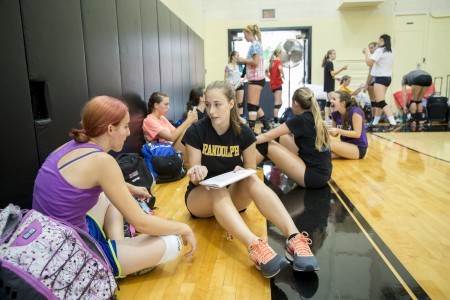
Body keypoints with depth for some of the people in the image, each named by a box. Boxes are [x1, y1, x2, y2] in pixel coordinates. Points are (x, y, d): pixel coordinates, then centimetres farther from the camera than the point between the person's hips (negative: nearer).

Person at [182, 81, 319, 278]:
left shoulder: (244, 132, -8)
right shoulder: (196, 132, -13)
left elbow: (251, 170, -1)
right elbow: (195, 178, -10)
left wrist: (242, 171, -25)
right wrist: (197, 173, -34)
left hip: (234, 194, 2)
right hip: (200, 196, -1)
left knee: (252, 180, -32)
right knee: (218, 191, -37)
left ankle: (294, 238, -47)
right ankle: (255, 247, -61)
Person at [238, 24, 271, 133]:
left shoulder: (254, 45, -11)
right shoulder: (256, 44, 19)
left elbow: (255, 62, -20)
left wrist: (243, 60, -8)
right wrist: (244, 61, 11)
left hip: (256, 78, -10)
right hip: (256, 78, 10)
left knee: (252, 105, -8)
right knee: (254, 105, 15)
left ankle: (251, 129, -6)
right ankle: (266, 125, 21)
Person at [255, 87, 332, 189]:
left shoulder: (300, 119, -12)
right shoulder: (314, 118, 10)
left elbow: (267, 136, -10)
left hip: (314, 176, -8)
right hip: (322, 173, 8)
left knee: (266, 144, -8)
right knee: (284, 138, 15)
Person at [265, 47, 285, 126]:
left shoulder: (272, 62, 14)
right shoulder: (279, 62, -10)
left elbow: (266, 71, 20)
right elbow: (280, 68, -32)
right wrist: (283, 75, -19)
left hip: (273, 84, 9)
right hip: (278, 84, -8)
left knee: (279, 102, 18)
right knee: (277, 103, -8)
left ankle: (275, 120, 19)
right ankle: (275, 122, -10)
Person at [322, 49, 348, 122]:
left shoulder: (327, 63, 18)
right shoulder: (330, 63, -11)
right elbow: (332, 73, -23)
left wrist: (336, 78, 20)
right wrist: (341, 69, -28)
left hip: (328, 85, 10)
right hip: (329, 86, -10)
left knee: (328, 102, 8)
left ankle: (327, 118, 9)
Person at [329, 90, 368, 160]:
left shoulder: (355, 112, -18)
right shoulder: (335, 114, 0)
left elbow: (357, 134, -19)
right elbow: (335, 134, 7)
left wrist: (338, 131, -27)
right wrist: (329, 131, -15)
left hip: (359, 148, -5)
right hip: (345, 146, 5)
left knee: (331, 144, -28)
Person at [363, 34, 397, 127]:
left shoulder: (380, 50, -13)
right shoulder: (390, 51, 13)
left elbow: (369, 62, -20)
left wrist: (366, 52, -5)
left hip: (380, 78, -9)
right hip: (388, 77, 9)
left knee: (381, 103, -14)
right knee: (379, 101, 17)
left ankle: (393, 123, -24)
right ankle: (375, 122, 25)